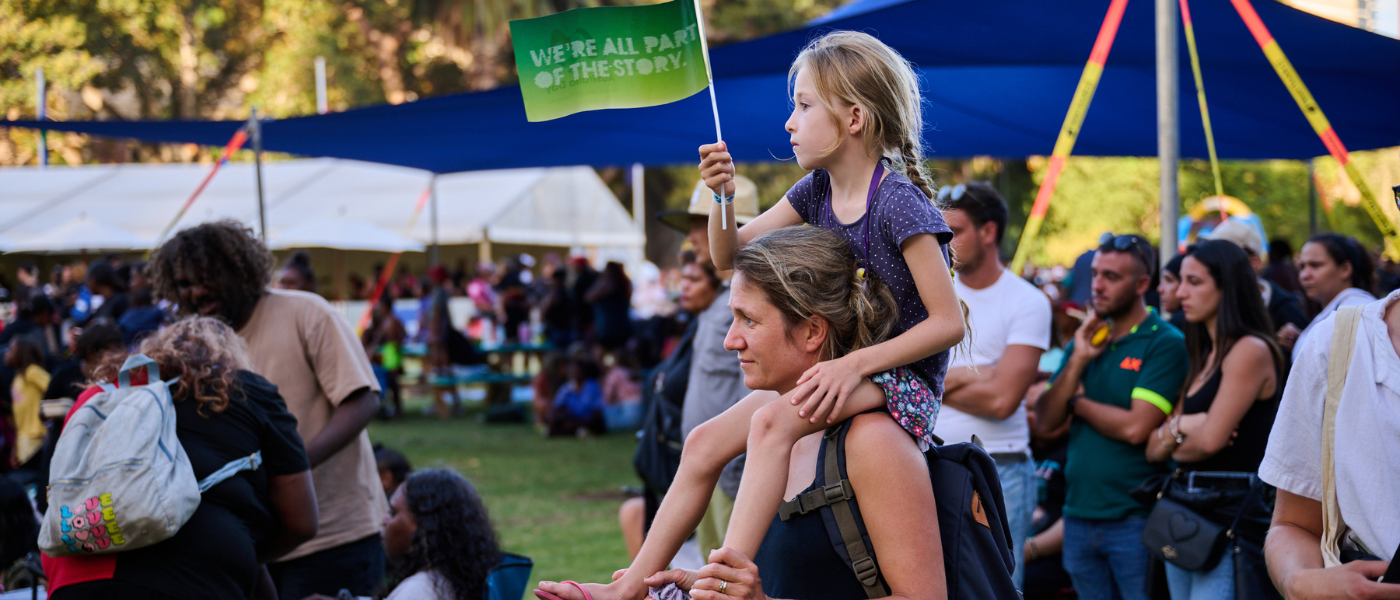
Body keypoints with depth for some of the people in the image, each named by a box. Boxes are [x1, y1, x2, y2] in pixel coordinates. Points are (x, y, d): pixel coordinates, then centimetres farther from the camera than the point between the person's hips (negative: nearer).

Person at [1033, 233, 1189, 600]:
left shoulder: (1165, 344, -8)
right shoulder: (1085, 339, 13)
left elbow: (1135, 428, -18)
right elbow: (1044, 424, 6)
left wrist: (1078, 402, -3)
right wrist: (1078, 361, -5)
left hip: (1134, 518, -6)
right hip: (1079, 513, 6)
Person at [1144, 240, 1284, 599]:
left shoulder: (1251, 350, -9)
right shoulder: (1202, 359, 18)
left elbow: (1211, 439, -16)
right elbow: (1154, 449, 15)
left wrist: (1175, 445, 5)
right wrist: (1179, 427, -7)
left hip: (1232, 514, -9)